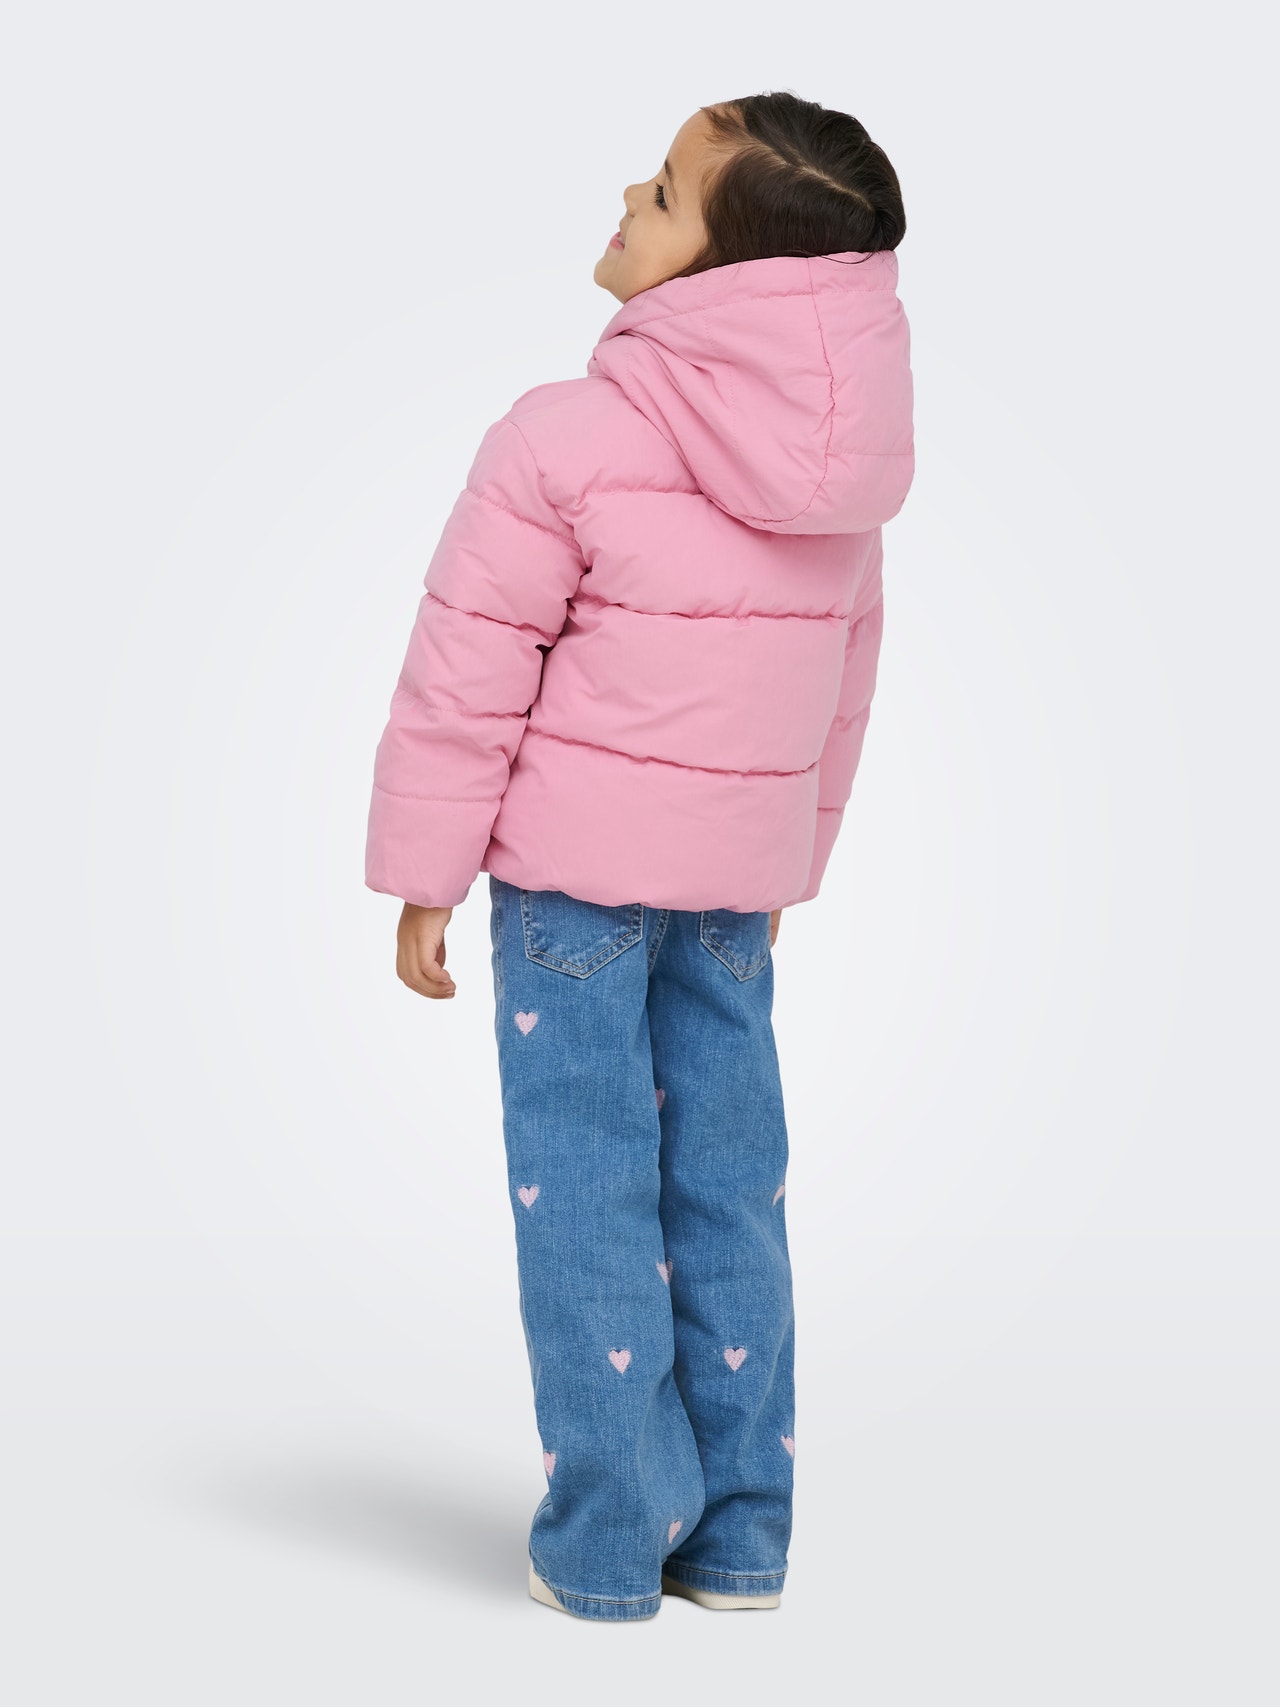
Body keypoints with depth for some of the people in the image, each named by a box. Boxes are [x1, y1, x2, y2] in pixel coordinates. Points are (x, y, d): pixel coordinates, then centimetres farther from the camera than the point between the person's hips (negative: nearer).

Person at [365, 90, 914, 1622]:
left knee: (588, 1192, 4)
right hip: (737, 875, 5)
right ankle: (737, 1536, 19)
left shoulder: (563, 443, -17)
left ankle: (607, 1542, 11)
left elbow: (466, 680, -12)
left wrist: (423, 876, -2)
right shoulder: (847, 464, 2)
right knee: (727, 1188, 12)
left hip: (578, 864, -5)